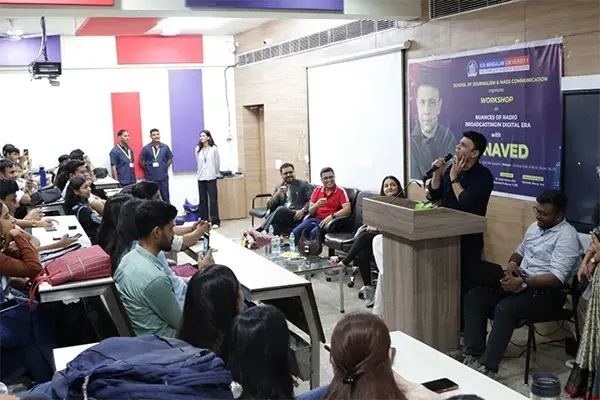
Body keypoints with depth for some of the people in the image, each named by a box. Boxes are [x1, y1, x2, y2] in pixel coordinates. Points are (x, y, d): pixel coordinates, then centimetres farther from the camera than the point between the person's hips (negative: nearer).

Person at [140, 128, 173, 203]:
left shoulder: (165, 147, 3)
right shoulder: (146, 148, -3)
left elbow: (170, 159, 13)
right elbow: (141, 162, 1)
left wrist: (164, 167, 3)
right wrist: (149, 170, -1)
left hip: (163, 177, 1)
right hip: (151, 178, -1)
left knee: (165, 196, 5)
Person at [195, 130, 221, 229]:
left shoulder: (214, 149, -4)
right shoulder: (197, 149, 4)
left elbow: (217, 162, 5)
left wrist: (217, 173, 14)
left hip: (211, 177, -3)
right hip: (201, 177, 3)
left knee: (213, 199, -2)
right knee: (202, 200, 6)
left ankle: (215, 221, 2)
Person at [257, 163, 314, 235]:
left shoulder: (303, 184, 11)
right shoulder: (278, 187, 23)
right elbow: (270, 207, 15)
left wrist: (303, 211, -17)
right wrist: (277, 194, -1)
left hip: (297, 217, -4)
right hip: (282, 215, 4)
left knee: (280, 209, -34)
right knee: (276, 225, -33)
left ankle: (260, 231, -40)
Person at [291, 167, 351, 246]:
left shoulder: (341, 191, -1)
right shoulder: (317, 190, 11)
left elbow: (347, 209, -15)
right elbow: (310, 212, 9)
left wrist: (331, 216, -27)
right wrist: (317, 205, -14)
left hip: (329, 221, -4)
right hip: (314, 219, 4)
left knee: (314, 233, -35)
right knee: (296, 232, -26)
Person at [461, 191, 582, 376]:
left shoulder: (567, 237, -14)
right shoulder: (535, 227, 12)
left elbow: (557, 278, -23)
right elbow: (520, 251, 26)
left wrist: (522, 281, -30)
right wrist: (512, 264, 2)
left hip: (547, 293, -9)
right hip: (522, 284, 9)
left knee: (505, 308, -34)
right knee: (474, 296, -9)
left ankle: (487, 366, -27)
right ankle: (474, 355, -15)